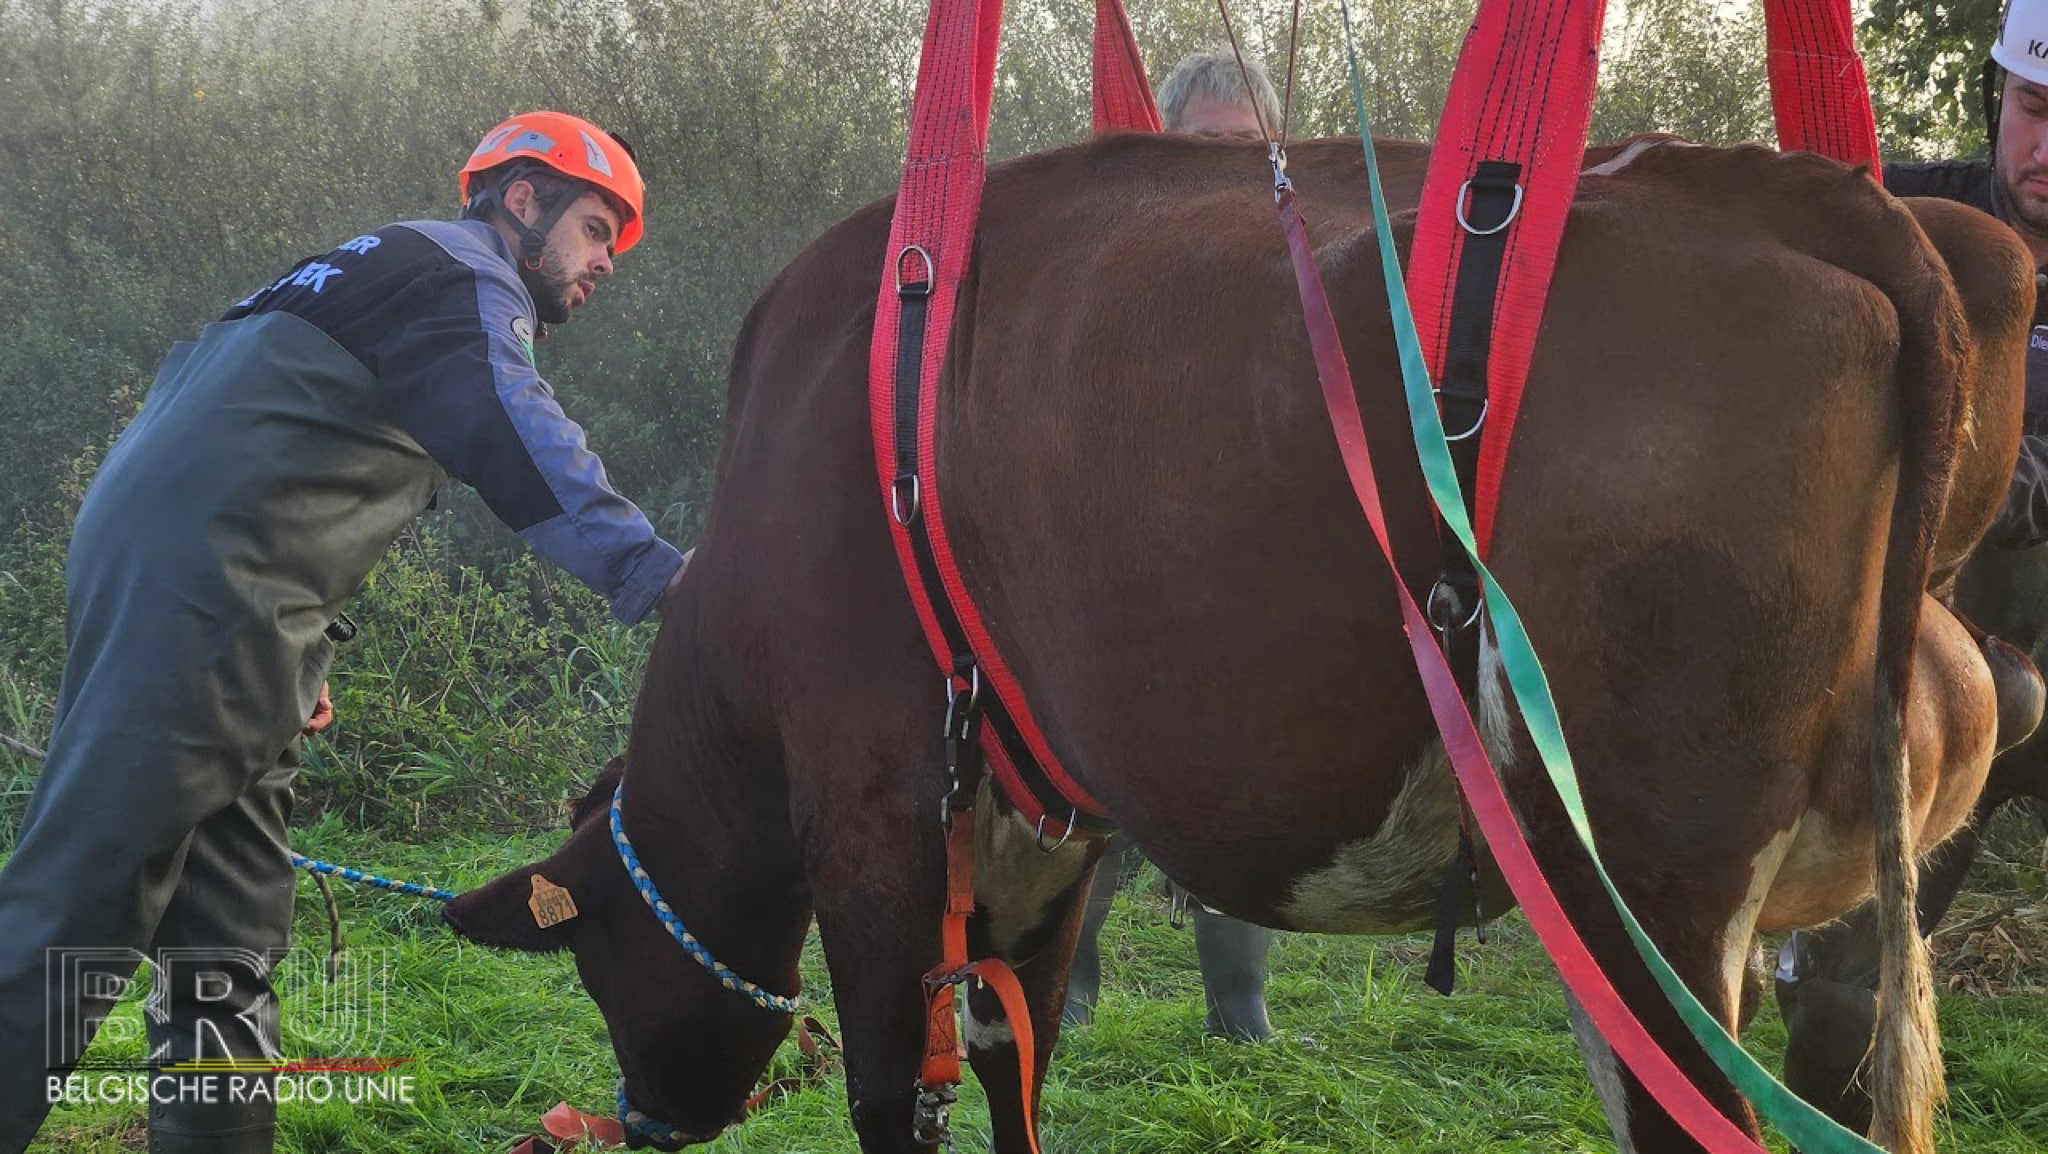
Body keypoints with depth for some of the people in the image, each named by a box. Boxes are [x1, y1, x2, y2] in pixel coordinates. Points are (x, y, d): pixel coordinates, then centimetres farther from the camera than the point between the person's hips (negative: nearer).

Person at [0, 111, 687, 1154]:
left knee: (229, 936, 9)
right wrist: (663, 580, -30)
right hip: (195, 594, -10)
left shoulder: (393, 274, 30)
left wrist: (293, 653, 27)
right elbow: (529, 456, -19)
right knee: (85, 902, -15)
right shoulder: (467, 279, -1)